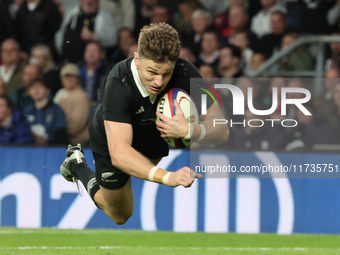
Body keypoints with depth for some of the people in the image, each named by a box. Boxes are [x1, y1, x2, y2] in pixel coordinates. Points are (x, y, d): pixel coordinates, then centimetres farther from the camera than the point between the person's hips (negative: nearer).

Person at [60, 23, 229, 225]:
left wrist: (187, 130, -57)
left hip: (152, 132, 4)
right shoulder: (118, 85, -47)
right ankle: (76, 164, 34)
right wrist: (167, 177, -69)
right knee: (121, 216, 9)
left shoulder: (184, 73, -38)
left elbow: (221, 130, -36)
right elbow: (119, 153, -55)